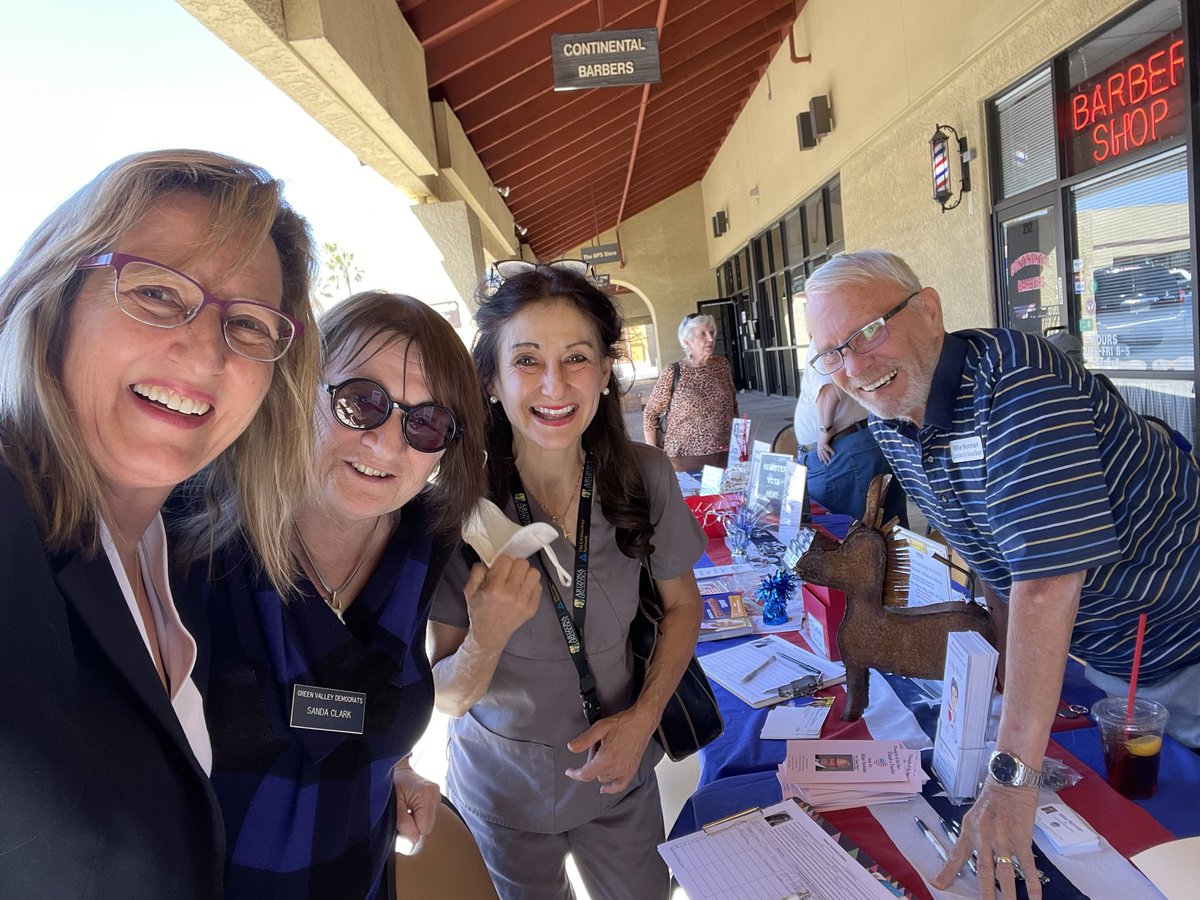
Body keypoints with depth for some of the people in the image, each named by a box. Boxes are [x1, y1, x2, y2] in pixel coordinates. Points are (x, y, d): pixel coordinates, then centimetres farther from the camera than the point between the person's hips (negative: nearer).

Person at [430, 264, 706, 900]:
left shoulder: (644, 477, -18)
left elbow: (682, 605, 0)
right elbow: (446, 699, -16)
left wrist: (644, 715, -12)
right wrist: (488, 636, -36)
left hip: (617, 768, 2)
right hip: (504, 785, -1)